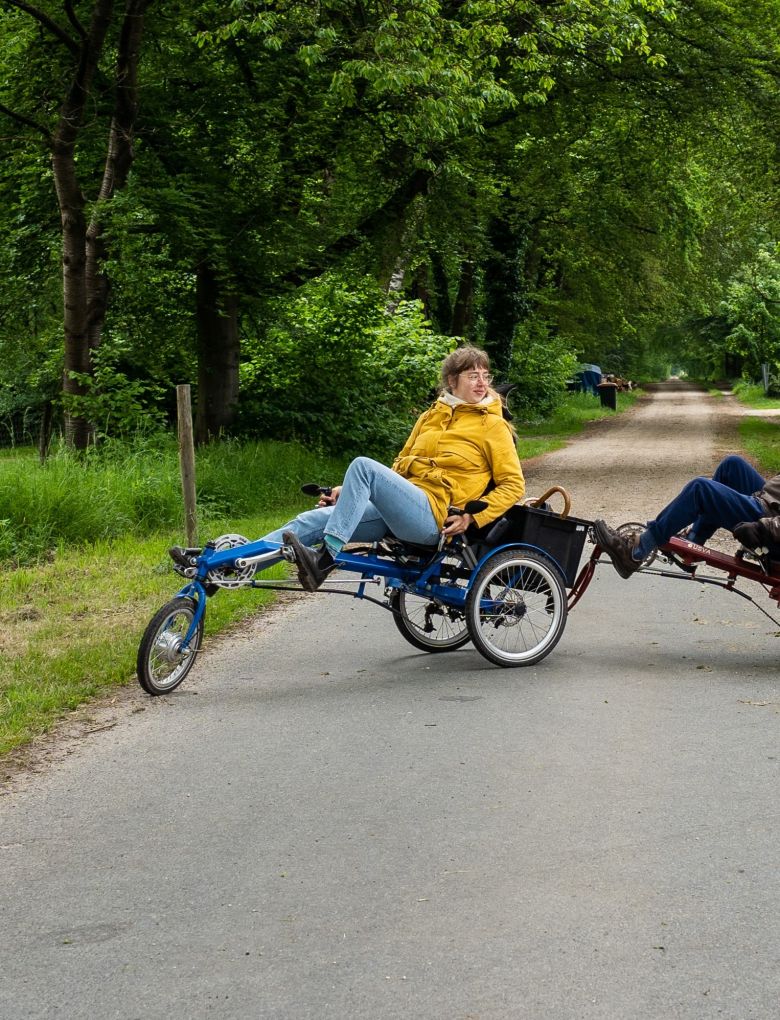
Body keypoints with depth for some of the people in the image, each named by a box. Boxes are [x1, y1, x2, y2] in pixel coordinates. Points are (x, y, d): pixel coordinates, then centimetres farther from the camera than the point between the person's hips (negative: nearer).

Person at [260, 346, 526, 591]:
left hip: (433, 517, -6)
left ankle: (325, 558, -35)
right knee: (315, 520, -13)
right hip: (399, 511, 6)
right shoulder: (430, 417, 24)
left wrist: (473, 518, -10)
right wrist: (352, 490, 16)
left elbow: (514, 484, 3)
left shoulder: (493, 426, 7)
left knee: (363, 465, -28)